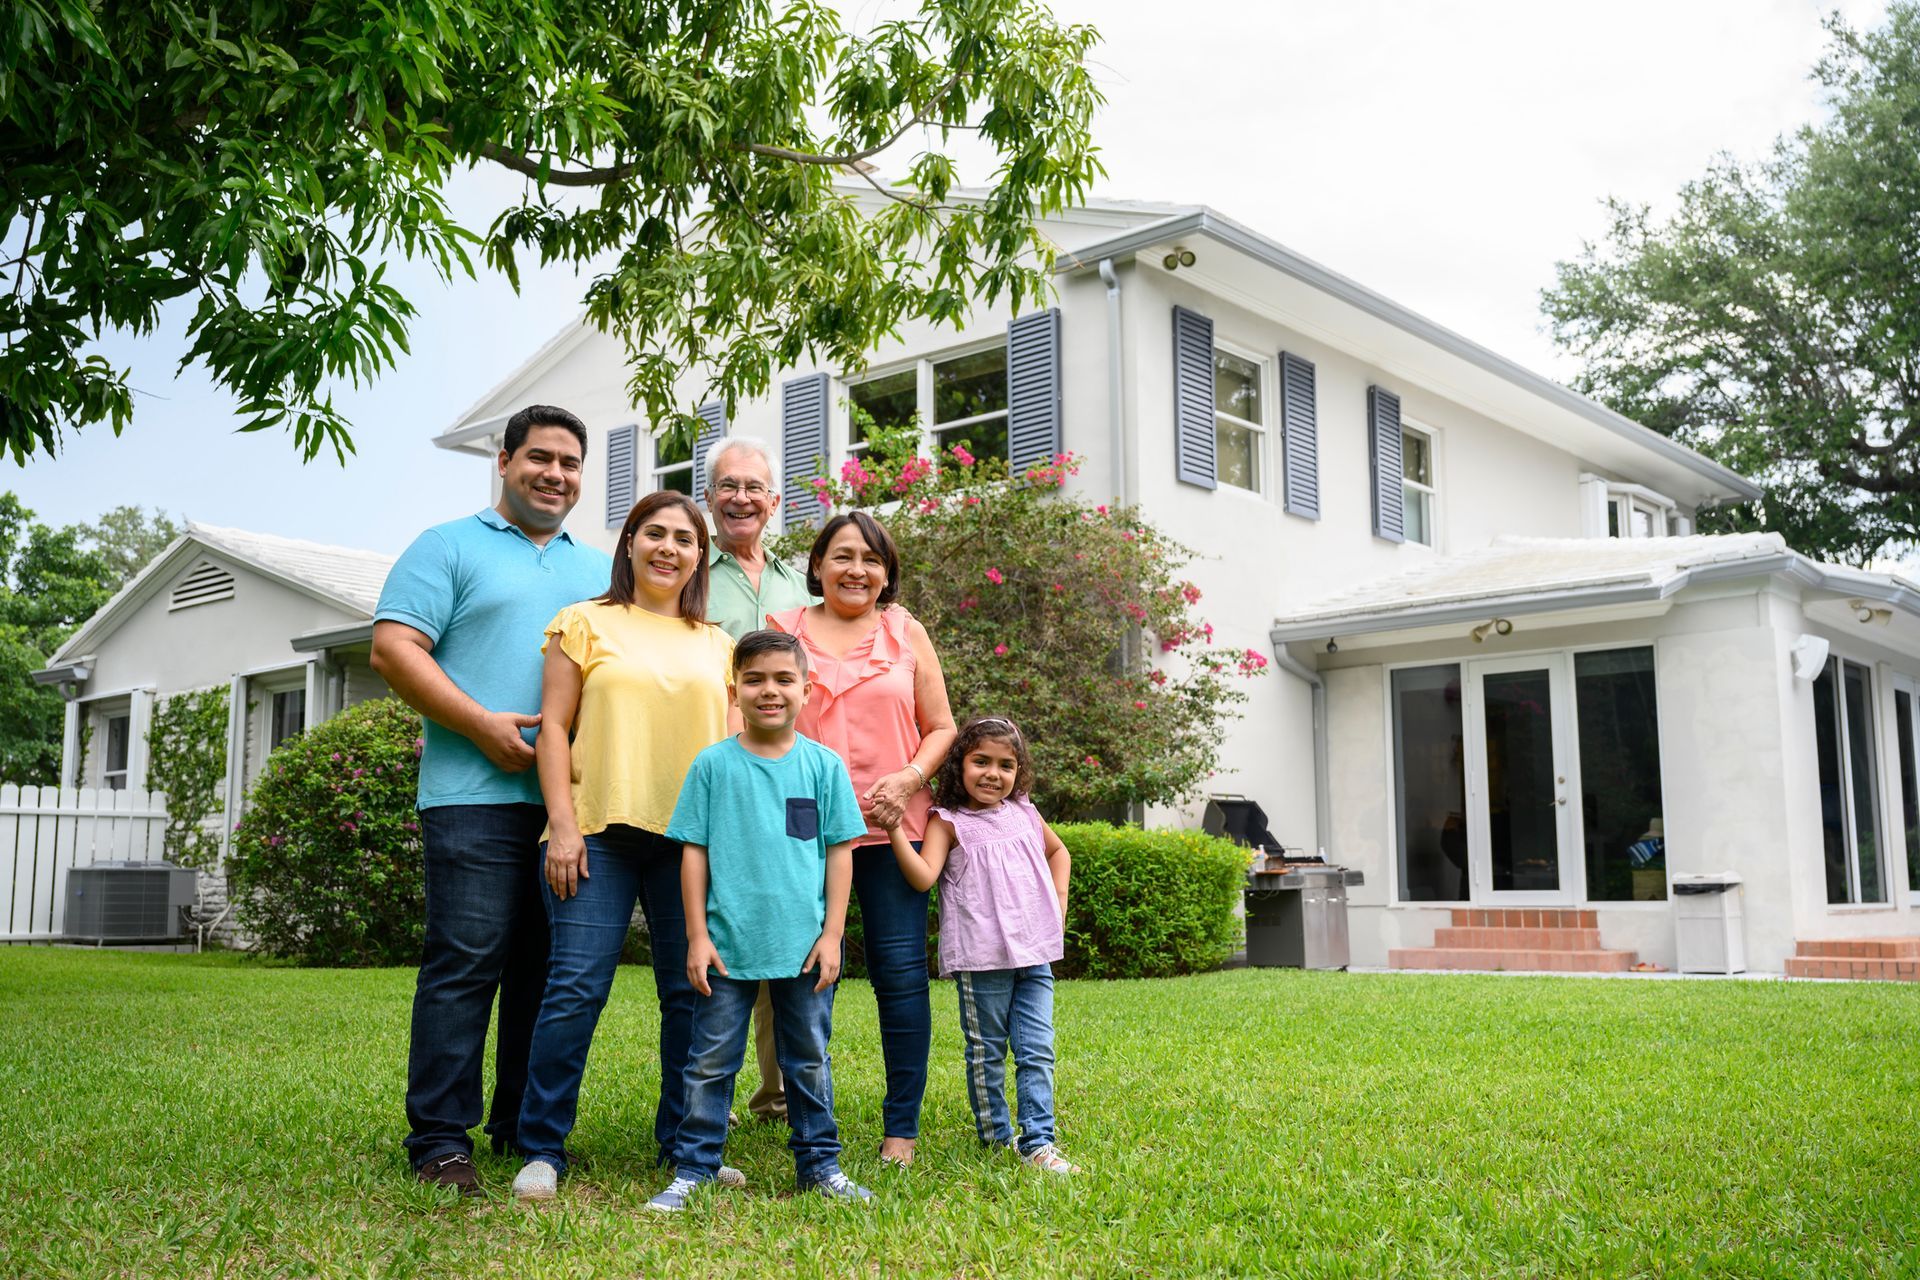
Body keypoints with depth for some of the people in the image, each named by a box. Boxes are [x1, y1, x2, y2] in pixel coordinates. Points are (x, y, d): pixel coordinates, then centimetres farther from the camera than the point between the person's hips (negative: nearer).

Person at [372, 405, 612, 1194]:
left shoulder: (599, 571, 22)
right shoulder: (449, 548, 5)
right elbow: (394, 650, -5)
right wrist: (482, 724, -14)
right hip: (478, 795, -5)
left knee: (548, 968, 8)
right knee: (465, 963, -7)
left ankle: (527, 1129, 18)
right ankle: (439, 1138, 1)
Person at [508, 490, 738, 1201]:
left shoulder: (717, 645, 17)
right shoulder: (587, 623, 8)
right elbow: (553, 727, 3)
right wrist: (563, 823, -7)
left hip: (693, 837, 3)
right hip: (600, 830, -3)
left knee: (693, 993, 4)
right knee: (576, 987, -7)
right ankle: (541, 1149, 3)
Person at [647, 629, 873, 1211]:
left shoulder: (824, 765, 2)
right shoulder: (713, 764, -1)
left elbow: (839, 852, 4)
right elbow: (694, 852, 1)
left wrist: (832, 934, -1)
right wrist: (697, 935, -3)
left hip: (804, 946, 1)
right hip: (729, 944, -1)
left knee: (809, 1060, 12)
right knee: (711, 1061, 6)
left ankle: (820, 1163, 24)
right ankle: (694, 1168, 16)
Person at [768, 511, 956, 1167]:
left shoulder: (907, 633, 11)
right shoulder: (784, 631, 9)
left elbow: (941, 727, 11)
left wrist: (910, 777, -7)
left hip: (890, 827, 0)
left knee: (901, 970, -1)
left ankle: (902, 1126, 8)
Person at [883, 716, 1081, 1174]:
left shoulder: (1025, 814, 11)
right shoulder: (949, 822, -3)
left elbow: (1058, 851, 30)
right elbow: (923, 876, -18)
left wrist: (1059, 901, 18)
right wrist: (895, 829, -30)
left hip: (1034, 953, 4)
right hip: (981, 959, -4)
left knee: (1037, 1051, 2)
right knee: (987, 1052, 7)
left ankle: (1038, 1142, 5)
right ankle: (994, 1135, 21)